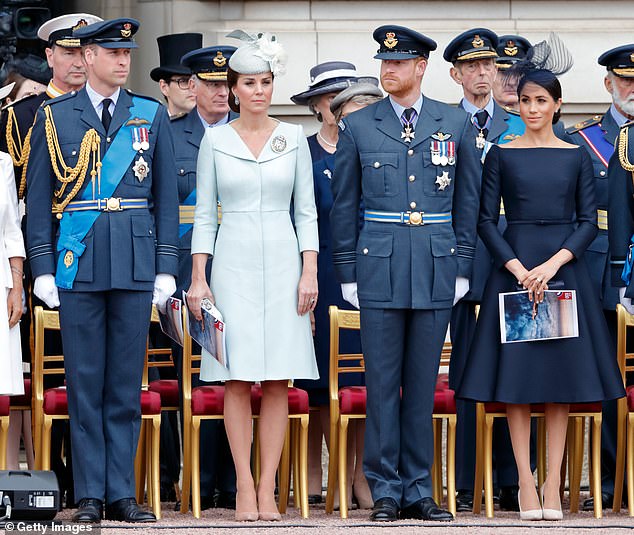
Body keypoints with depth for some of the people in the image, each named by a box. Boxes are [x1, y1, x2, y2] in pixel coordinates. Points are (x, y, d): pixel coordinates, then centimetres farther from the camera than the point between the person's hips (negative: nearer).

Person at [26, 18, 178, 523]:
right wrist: (43, 268, -2)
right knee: (85, 382, 1)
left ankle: (122, 494, 7)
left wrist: (166, 269, 2)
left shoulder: (152, 117, 10)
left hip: (136, 265, 1)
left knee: (126, 382, 3)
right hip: (77, 264, -1)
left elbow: (166, 197, 9)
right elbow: (39, 197, 5)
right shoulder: (55, 117, 6)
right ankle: (90, 495, 5)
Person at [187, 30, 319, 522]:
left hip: (282, 263, 1)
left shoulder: (293, 138, 7)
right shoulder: (215, 140, 4)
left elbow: (306, 210, 7)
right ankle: (245, 487, 0)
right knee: (238, 380, -4)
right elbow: (205, 212, 6)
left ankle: (268, 489, 1)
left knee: (278, 382, -2)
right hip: (233, 263, -1)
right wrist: (198, 278, -1)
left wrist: (309, 272, -2)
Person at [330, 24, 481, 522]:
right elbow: (344, 206, 7)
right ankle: (386, 490, 6)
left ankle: (419, 490, 11)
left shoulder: (456, 124, 6)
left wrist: (463, 269, 5)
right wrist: (348, 274, 3)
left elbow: (468, 201, 10)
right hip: (379, 269, -1)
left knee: (423, 383, 5)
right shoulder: (358, 126, 4)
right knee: (382, 382, 0)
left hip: (437, 270, 1)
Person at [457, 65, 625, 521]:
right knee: (516, 374, -3)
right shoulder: (502, 155, 3)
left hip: (564, 268, 1)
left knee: (561, 374, 0)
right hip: (513, 268, -1)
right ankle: (526, 483, 0)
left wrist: (553, 264, -12)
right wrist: (519, 269, -12)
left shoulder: (577, 157, 6)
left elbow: (589, 221, 2)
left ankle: (553, 483, 3)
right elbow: (487, 220, 0)